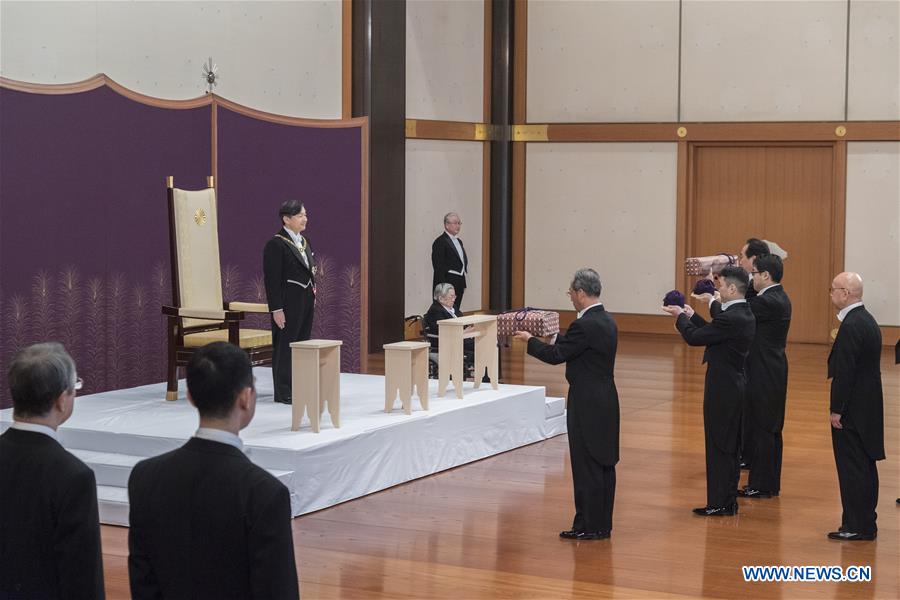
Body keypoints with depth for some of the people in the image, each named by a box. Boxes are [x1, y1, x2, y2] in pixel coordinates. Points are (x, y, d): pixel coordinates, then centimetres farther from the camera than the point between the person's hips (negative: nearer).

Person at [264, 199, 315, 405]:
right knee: (285, 346, -2)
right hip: (288, 302, -8)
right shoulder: (276, 244, -13)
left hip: (306, 301, 8)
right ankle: (283, 392, 4)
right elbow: (272, 279, -15)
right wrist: (276, 309, -18)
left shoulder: (304, 241, 13)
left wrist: (313, 295, 12)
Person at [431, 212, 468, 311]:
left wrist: (463, 285, 17)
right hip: (447, 284, -8)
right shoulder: (440, 242, -9)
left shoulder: (458, 241, 19)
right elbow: (438, 267, -13)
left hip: (459, 284, 8)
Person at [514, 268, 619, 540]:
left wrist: (530, 340, -3)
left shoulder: (585, 325, -20)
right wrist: (557, 335, 19)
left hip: (587, 405, -9)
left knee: (587, 466, -3)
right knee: (604, 463, 12)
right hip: (606, 402, 9)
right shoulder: (607, 320, 9)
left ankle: (589, 526, 2)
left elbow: (556, 355, -16)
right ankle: (602, 524, 19)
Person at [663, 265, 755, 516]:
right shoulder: (745, 314, 8)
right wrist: (691, 316, 14)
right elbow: (712, 333, 16)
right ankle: (728, 500, 23)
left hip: (722, 388, -10)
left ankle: (719, 503, 3)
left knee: (718, 445, -2)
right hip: (735, 384, 10)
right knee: (729, 445, 15)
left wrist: (680, 316, -2)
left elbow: (694, 337, -18)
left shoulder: (731, 318, -23)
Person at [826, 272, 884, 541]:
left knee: (852, 468, -3)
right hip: (868, 407, 10)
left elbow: (845, 372, -22)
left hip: (852, 410, -10)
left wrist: (836, 410, -16)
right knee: (865, 466, 15)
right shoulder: (867, 320, 11)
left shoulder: (851, 326, -20)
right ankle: (866, 523, 23)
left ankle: (856, 526, 2)